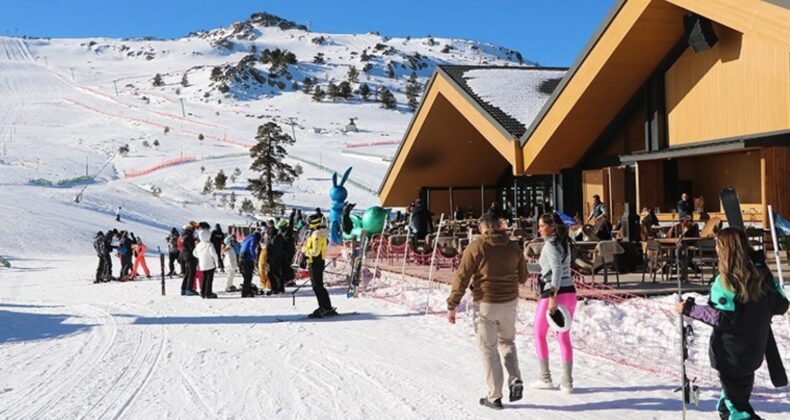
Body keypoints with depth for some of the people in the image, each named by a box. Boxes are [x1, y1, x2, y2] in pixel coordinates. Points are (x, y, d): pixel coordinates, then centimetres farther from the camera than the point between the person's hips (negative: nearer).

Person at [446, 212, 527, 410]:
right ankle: (515, 379, 5)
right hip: (510, 302, 4)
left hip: (486, 304, -4)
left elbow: (462, 278, -12)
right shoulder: (513, 246, 2)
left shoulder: (476, 247, -11)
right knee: (507, 342, 24)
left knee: (488, 349, 7)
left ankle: (495, 397, 11)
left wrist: (452, 306, -6)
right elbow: (522, 277, 11)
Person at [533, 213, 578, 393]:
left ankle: (545, 379, 16)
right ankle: (567, 382, 13)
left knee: (539, 334, 11)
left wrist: (553, 296, -29)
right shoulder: (564, 243, 13)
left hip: (553, 293, -8)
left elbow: (557, 269, -26)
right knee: (564, 337, 13)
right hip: (570, 292, 8)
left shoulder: (550, 245, -13)